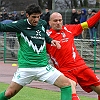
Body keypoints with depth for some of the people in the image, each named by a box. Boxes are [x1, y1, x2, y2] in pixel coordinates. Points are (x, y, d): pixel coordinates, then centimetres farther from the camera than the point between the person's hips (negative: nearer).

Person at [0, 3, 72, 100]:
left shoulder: (43, 24, 7)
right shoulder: (20, 25, -5)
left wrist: (51, 40, 9)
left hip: (44, 66, 4)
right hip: (26, 67, -4)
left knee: (66, 84, -9)